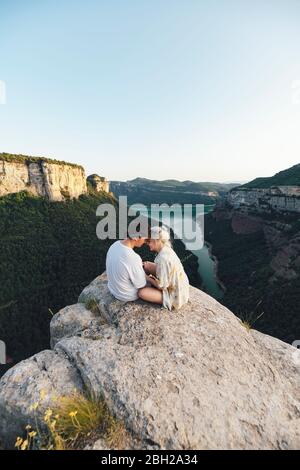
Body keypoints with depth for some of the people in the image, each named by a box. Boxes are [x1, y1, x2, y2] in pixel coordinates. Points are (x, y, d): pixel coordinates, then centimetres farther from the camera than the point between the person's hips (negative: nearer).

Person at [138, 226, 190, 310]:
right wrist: (150, 265, -4)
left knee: (141, 292, -21)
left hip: (174, 295, -8)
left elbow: (161, 286, -24)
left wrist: (146, 277, -10)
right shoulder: (166, 249, -6)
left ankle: (167, 301, 3)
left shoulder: (163, 258, -33)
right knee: (147, 267, 4)